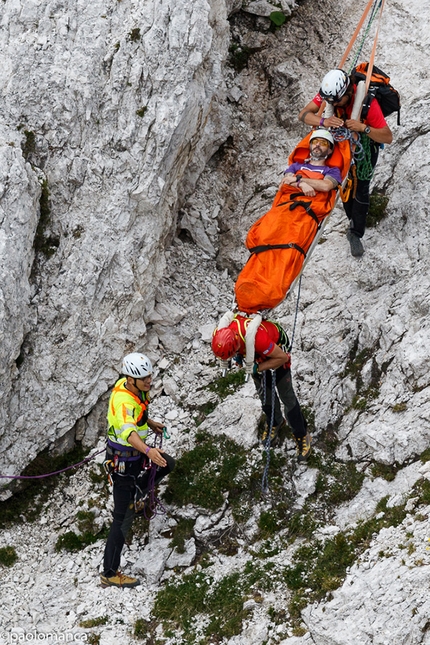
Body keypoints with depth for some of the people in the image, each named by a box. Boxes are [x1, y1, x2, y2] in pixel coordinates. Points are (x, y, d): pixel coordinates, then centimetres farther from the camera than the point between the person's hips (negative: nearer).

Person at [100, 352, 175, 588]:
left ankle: (134, 498, 47)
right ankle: (110, 574, 3)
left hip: (136, 452, 9)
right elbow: (128, 431, -53)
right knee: (122, 519, -4)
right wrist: (148, 451, -67)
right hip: (123, 462, -9)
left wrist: (149, 423, 21)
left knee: (167, 464, 30)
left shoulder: (128, 385, -5)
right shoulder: (122, 400, -34)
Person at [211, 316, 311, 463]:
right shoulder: (223, 331, -31)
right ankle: (275, 423, 42)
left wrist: (259, 368, -32)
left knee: (286, 394, 1)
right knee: (264, 392, 18)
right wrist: (238, 355, -15)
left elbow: (283, 357, -34)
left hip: (277, 348, -6)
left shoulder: (257, 339, -49)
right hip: (256, 353, 6)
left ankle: (301, 435, 15)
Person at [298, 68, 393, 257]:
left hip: (367, 141, -4)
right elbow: (304, 114, -29)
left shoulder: (368, 102, -40)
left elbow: (388, 137, -38)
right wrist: (323, 121, -49)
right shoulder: (328, 92, -29)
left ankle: (356, 234, 0)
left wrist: (363, 128, -54)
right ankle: (354, 221, 30)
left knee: (360, 186, -9)